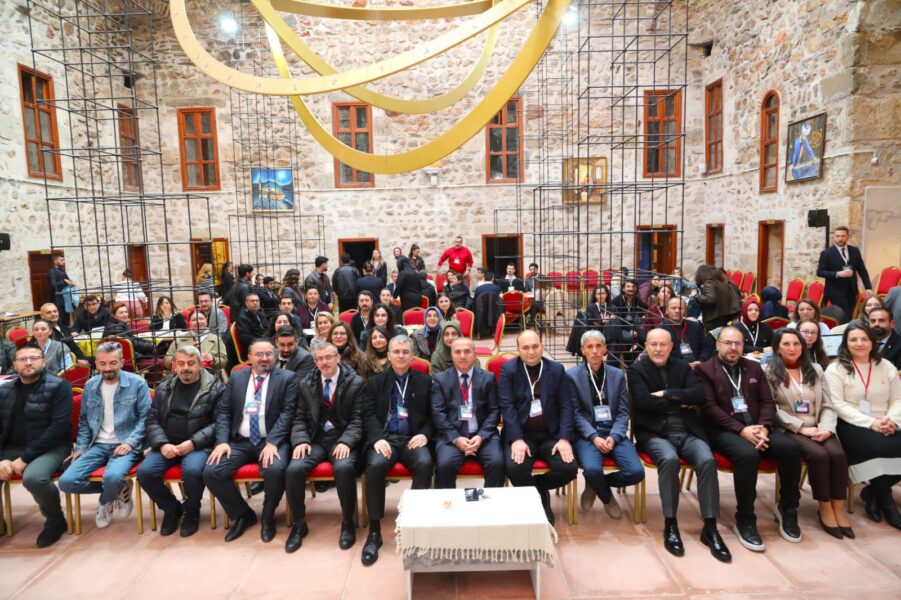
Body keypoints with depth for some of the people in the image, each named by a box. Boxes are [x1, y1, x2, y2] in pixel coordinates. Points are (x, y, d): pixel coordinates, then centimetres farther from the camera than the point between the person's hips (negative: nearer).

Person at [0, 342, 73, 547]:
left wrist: (26, 457, -17)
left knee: (33, 477, -34)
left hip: (50, 448, -5)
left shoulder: (58, 386, -7)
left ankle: (55, 520, -5)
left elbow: (59, 426, -14)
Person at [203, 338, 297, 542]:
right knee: (211, 472, -17)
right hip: (239, 441, 4)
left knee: (276, 470, -32)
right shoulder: (236, 378, 11)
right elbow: (223, 412, 8)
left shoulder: (287, 378, 0)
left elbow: (288, 412, -9)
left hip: (272, 441, -4)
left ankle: (267, 516, 1)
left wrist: (272, 442, -20)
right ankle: (242, 514, 8)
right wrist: (222, 441, -7)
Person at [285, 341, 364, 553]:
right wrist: (301, 440, -11)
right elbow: (300, 418, 8)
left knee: (344, 468, -33)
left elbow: (357, 419, -5)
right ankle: (299, 523, -1)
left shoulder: (355, 382, -1)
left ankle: (348, 522, -9)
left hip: (342, 438, -3)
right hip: (315, 439, 3)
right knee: (294, 469, -25)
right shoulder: (306, 383, 10)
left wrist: (346, 441, -20)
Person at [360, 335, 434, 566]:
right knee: (375, 465, -32)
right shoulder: (375, 382, 13)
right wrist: (377, 438, -16)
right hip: (385, 437, 0)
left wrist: (425, 434, -9)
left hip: (413, 438, 0)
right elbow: (369, 414, 3)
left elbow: (433, 415, 11)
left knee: (425, 463, -33)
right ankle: (374, 531, -18)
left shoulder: (425, 381, 14)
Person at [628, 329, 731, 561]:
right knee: (670, 459, -33)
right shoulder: (637, 370, 5)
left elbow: (699, 395, -1)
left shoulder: (683, 367, 16)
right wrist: (680, 402, -4)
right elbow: (644, 401, -11)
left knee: (707, 460, -25)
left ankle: (710, 528, -13)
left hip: (687, 431, 3)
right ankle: (670, 525, -18)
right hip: (655, 432, -3)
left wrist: (667, 393, -9)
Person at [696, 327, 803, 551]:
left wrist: (763, 428, -10)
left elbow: (768, 402, 11)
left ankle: (787, 509, 1)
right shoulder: (704, 370, 2)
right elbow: (709, 408, -8)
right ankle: (745, 520, -17)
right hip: (724, 430, -5)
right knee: (748, 454, -34)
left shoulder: (754, 368, 19)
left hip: (756, 426, 5)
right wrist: (741, 429, -18)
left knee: (790, 448, -23)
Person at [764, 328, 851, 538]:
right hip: (788, 430, -4)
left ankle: (839, 511, -12)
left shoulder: (815, 369, 16)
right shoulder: (770, 371, 1)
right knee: (819, 455, -28)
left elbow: (828, 405, 10)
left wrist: (826, 428, -9)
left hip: (817, 429, 4)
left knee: (838, 454, -24)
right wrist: (802, 427, -15)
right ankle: (825, 509, -11)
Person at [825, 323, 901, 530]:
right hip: (850, 426, -5)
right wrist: (870, 423, -19)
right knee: (883, 447, -31)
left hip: (883, 427, 5)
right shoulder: (836, 369, -2)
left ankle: (873, 492, 1)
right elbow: (837, 405, -10)